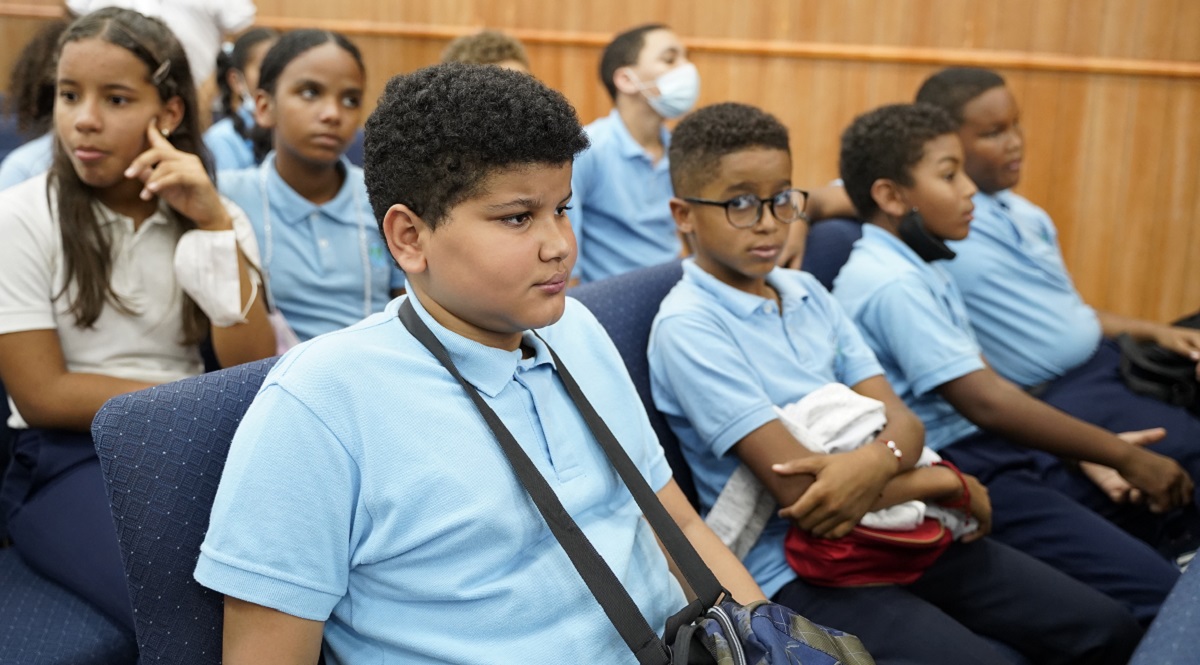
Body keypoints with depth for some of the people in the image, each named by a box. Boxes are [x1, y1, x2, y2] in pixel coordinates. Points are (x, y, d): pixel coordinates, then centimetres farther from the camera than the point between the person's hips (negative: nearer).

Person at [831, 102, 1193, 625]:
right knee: (1156, 589, -20)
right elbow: (985, 403, -21)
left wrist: (1103, 449, 4)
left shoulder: (918, 268, 14)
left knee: (1177, 503, 8)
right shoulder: (895, 285, -18)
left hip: (995, 448, 10)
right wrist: (1122, 456, -13)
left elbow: (988, 382, 13)